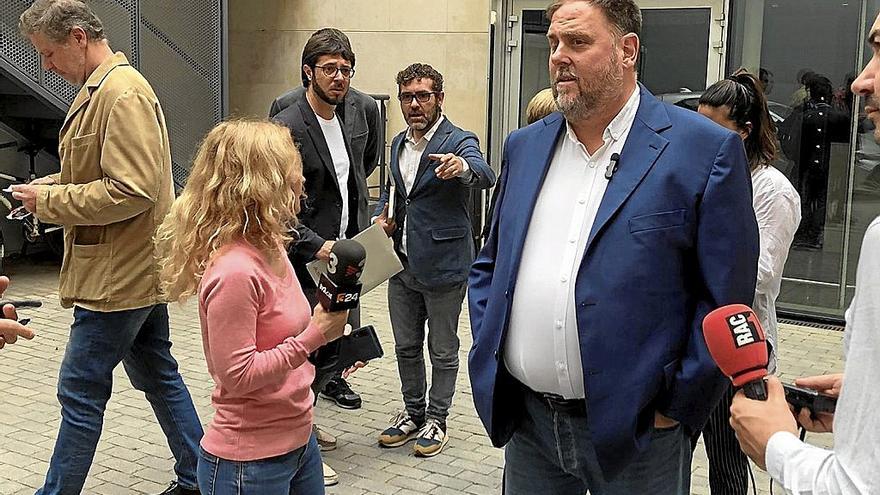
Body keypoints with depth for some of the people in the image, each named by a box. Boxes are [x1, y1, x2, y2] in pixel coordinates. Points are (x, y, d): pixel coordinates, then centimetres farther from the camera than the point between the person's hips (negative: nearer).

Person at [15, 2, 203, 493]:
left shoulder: (122, 94, -19)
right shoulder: (102, 89, 13)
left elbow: (131, 191, -25)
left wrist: (50, 201, -17)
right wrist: (46, 186, 5)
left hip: (118, 277, -11)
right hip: (140, 269, 11)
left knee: (81, 393, -1)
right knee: (158, 375, 17)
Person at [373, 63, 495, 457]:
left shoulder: (459, 141, -12)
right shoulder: (398, 144, 10)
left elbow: (485, 176, -33)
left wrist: (462, 167, -56)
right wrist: (381, 215, 4)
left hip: (443, 266, -6)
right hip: (402, 264, 7)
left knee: (443, 351, 8)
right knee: (406, 347, 17)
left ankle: (437, 420, 24)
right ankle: (413, 413, 34)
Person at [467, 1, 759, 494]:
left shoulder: (706, 150, -9)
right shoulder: (525, 146, 8)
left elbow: (726, 300, -9)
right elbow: (490, 264, 18)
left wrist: (675, 406, -10)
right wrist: (489, 351, 7)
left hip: (634, 433, -4)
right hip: (526, 420, 5)